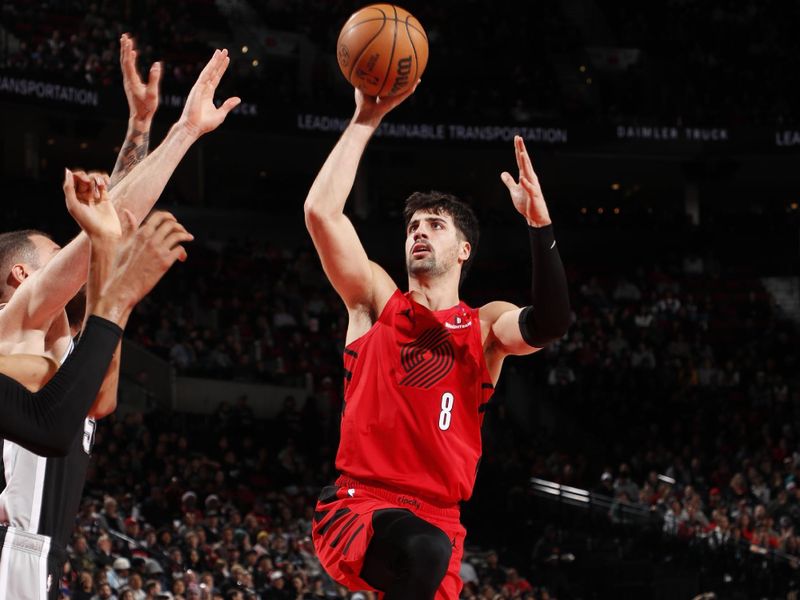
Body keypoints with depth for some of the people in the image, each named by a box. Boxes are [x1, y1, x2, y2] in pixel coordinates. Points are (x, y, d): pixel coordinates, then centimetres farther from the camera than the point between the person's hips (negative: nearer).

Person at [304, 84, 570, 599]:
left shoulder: (487, 326, 12)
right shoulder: (376, 300, 11)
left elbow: (550, 325, -12)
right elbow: (322, 210, -2)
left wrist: (538, 222, -22)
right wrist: (366, 120, -4)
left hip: (438, 521, 3)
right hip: (357, 505, -3)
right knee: (422, 550, -36)